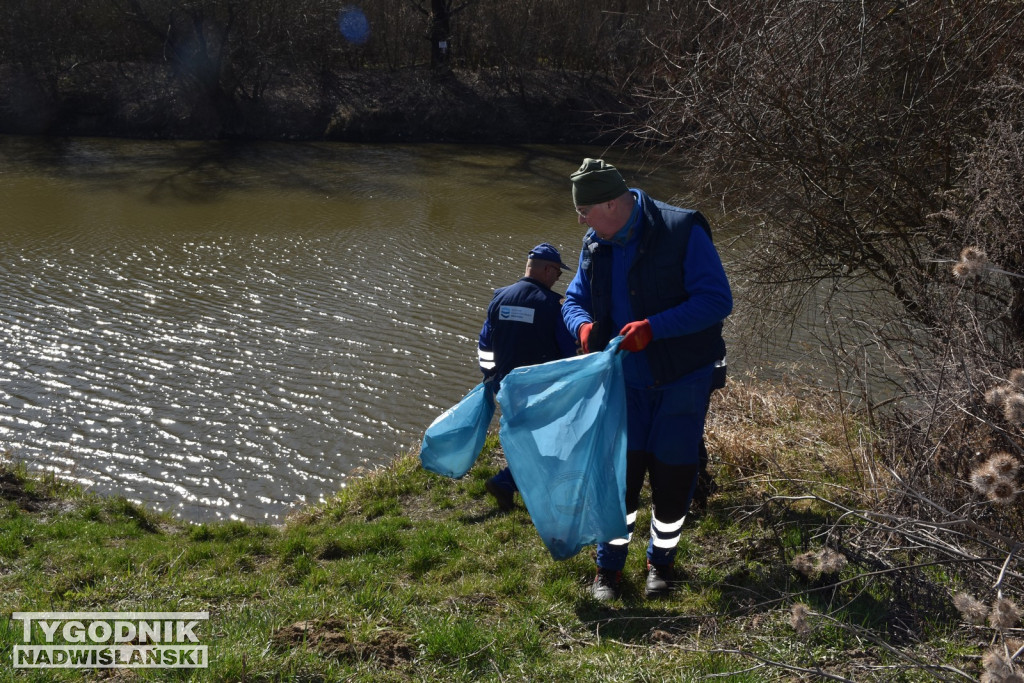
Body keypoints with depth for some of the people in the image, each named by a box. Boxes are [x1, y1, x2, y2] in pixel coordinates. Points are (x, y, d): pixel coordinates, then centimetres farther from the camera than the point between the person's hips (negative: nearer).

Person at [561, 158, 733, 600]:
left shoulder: (682, 231, -17)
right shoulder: (595, 245, 1)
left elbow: (717, 299, -21)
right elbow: (574, 300, 12)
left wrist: (652, 328, -29)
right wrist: (583, 325, -13)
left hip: (683, 380, -3)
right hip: (627, 382, 4)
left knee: (673, 477, 6)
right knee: (619, 473, 1)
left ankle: (662, 560, 30)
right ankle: (609, 567, 18)